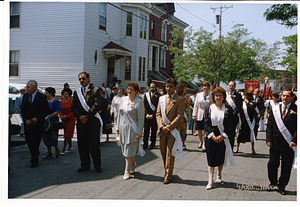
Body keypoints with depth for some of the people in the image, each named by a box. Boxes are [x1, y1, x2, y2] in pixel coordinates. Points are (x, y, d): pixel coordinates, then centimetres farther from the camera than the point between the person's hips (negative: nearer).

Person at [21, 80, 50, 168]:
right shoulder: (25, 96, 7)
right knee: (28, 140, 7)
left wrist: (37, 118, -15)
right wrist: (26, 120, -5)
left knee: (35, 142, -4)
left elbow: (47, 111, -7)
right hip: (27, 123, 5)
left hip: (38, 124, -5)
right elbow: (22, 110, 9)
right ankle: (35, 154, 33)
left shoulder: (42, 97, -9)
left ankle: (35, 161, 10)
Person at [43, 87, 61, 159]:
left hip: (53, 121, -6)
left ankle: (57, 150, 22)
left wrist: (49, 116, -21)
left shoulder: (55, 101, -9)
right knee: (46, 136, 8)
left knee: (53, 137, -1)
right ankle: (49, 153, 19)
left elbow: (57, 112, -16)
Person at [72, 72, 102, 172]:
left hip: (92, 122, -4)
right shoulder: (77, 92, 15)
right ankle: (85, 165, 20)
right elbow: (74, 107, 8)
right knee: (82, 145, 8)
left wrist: (87, 117, -13)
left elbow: (97, 105, -9)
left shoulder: (95, 90, 0)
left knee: (94, 144, -1)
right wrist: (79, 116, -9)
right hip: (81, 122, 5)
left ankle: (97, 165, 12)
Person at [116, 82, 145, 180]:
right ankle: (133, 164, 36)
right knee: (125, 149, 13)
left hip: (132, 129, -6)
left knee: (129, 151, -1)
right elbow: (119, 114, 15)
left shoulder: (139, 102, -8)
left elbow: (141, 118, -9)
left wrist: (139, 132, -13)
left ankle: (127, 171, 9)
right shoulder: (122, 100, 8)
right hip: (123, 128, 6)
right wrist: (118, 127, 12)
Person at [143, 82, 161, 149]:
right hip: (147, 115, 3)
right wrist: (146, 114, -4)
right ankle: (145, 144, 7)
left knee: (154, 131, 3)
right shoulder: (146, 95, 10)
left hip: (154, 116, -2)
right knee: (146, 130, 1)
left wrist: (152, 115, -10)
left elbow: (158, 107, -5)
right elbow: (145, 105, 7)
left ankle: (152, 144, 13)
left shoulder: (158, 96, -2)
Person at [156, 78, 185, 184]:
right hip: (162, 130, 5)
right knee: (163, 152, 9)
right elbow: (158, 114, 10)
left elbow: (179, 116, -9)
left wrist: (169, 127, -15)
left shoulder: (180, 100, -3)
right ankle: (167, 172, 23)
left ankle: (168, 176, 6)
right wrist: (161, 126, -5)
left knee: (170, 154, -3)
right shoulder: (161, 98, 13)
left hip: (172, 130, -5)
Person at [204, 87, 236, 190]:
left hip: (223, 138, 0)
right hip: (211, 137, 0)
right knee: (211, 158, 0)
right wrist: (212, 135, -11)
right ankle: (210, 180, 7)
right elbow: (207, 124, 0)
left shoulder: (228, 109, 2)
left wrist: (222, 136, -12)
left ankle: (219, 176, 31)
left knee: (221, 158, 10)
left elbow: (230, 125, -2)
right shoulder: (208, 108, 4)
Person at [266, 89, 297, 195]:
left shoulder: (296, 110, -3)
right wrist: (269, 139, -2)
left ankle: (282, 186, 22)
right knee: (272, 163, 8)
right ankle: (273, 182, 30)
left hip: (289, 143, -2)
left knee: (286, 166, 7)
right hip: (275, 142, 2)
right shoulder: (275, 109, 7)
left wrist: (294, 140, -15)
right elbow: (269, 125, 6)